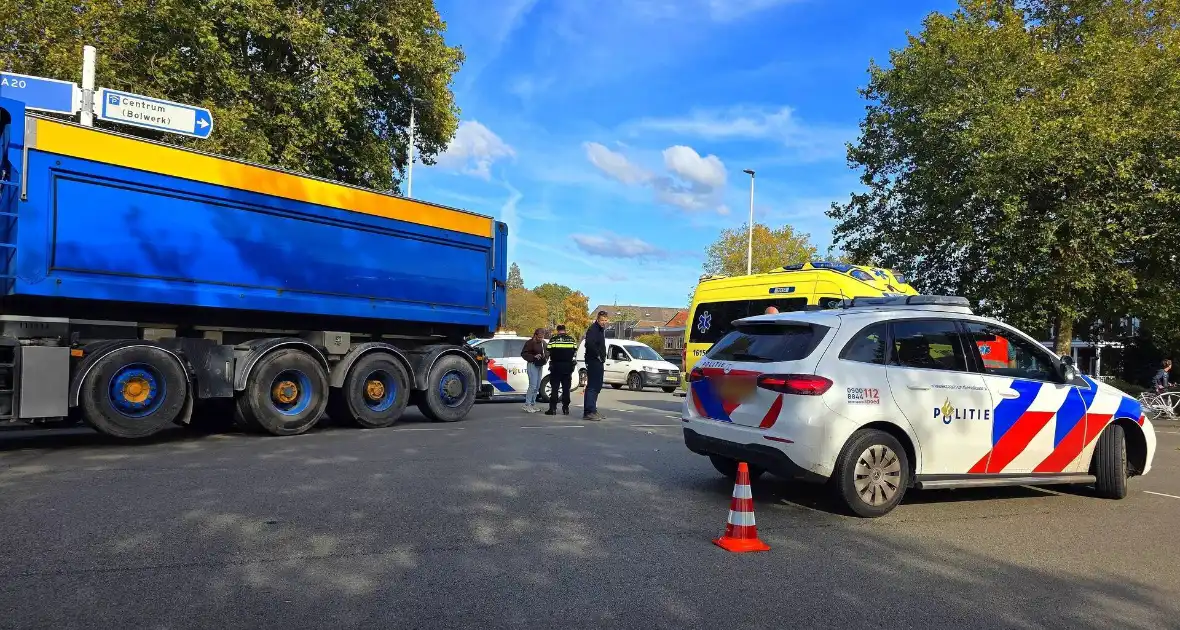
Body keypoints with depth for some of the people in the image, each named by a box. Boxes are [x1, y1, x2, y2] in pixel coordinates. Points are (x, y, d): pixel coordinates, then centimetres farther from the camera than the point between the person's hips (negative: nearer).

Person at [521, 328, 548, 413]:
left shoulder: (543, 343, 10)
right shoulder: (530, 343, -11)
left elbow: (547, 352, 20)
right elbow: (523, 353, -11)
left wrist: (545, 356, -3)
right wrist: (534, 357, -22)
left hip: (540, 365, 8)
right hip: (532, 365, -8)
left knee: (537, 386, 11)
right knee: (533, 385, -13)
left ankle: (533, 404, 19)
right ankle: (527, 405, -8)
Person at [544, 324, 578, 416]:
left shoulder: (553, 339, -7)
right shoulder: (572, 339, 4)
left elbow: (549, 353, -5)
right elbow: (575, 352, 8)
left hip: (556, 366, -3)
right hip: (568, 366, 3)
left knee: (554, 388, 1)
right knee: (566, 389, 9)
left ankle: (553, 408, -1)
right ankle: (566, 408, 9)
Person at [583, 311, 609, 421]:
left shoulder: (602, 329, 17)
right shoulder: (593, 329, -14)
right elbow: (590, 344, -30)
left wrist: (603, 356, 12)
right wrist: (598, 355, -20)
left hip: (599, 362, 10)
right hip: (593, 361, -10)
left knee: (597, 386, 16)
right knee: (592, 386, -11)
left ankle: (592, 410, 24)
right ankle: (589, 412, -11)